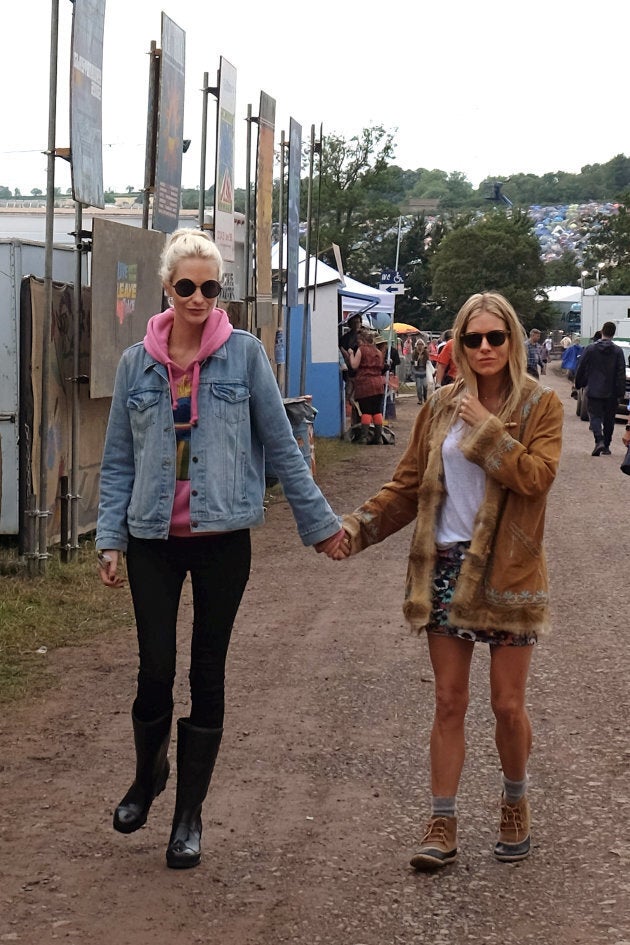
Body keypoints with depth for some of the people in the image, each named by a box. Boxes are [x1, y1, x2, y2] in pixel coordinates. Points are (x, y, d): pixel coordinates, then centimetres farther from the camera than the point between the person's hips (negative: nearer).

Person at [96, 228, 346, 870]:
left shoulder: (244, 354, -2)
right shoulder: (138, 363, 3)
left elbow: (281, 445, 2)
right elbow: (119, 461, 7)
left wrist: (319, 522, 3)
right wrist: (109, 539, 1)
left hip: (223, 537, -1)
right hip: (154, 539, 1)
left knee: (208, 673, 6)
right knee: (156, 669, -2)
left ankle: (190, 811, 19)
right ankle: (147, 774, 29)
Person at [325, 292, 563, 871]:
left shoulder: (540, 406, -3)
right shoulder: (441, 407, 6)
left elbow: (537, 476, -19)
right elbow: (408, 486, 7)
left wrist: (486, 426, -19)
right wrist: (357, 527, -5)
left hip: (507, 573, -3)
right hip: (446, 566, 3)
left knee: (508, 705, 5)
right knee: (449, 703, 6)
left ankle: (516, 802, 30)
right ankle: (443, 824, 11)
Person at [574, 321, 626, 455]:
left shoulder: (591, 349, -4)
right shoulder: (617, 351, -5)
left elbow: (581, 368, 1)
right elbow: (621, 374, -6)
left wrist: (578, 384, 15)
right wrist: (621, 393, -3)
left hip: (594, 391, -1)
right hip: (611, 392, 1)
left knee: (595, 416, 1)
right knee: (609, 419, 13)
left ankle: (599, 441, -23)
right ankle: (606, 446, 19)